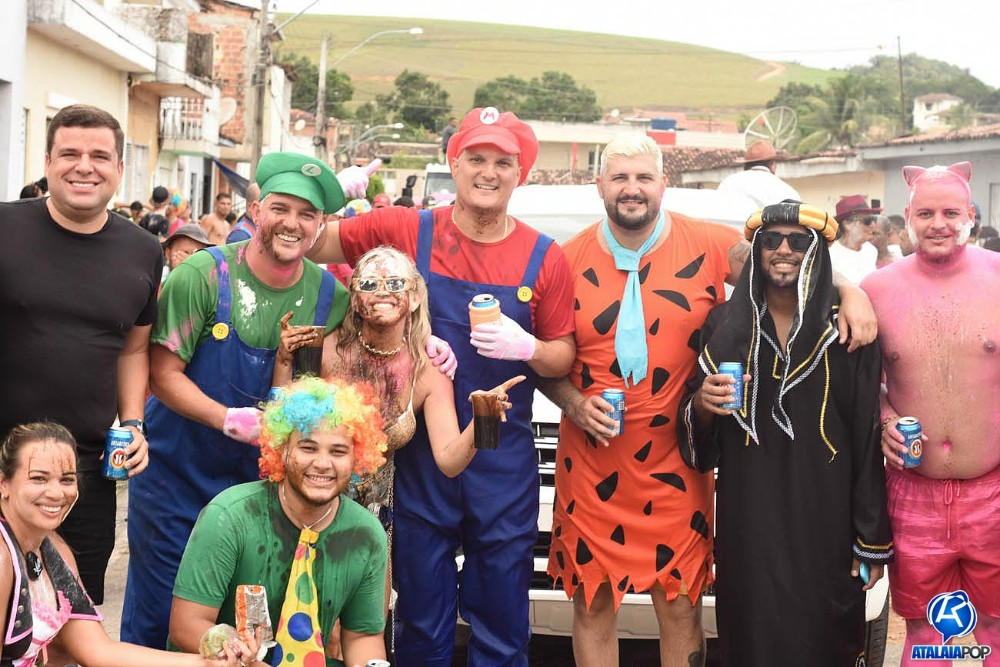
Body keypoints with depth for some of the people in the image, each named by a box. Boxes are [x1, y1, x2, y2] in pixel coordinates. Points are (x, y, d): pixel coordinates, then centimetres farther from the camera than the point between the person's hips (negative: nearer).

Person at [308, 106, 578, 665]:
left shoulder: (545, 258, -2)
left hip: (504, 464, 0)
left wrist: (527, 347, -16)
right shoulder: (406, 230, -2)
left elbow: (564, 355, 4)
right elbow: (312, 245, 6)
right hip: (421, 453, 0)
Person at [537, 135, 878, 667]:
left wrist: (850, 291, -12)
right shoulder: (572, 259, 1)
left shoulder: (708, 246, -3)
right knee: (591, 603, 9)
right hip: (591, 463, 1)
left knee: (681, 606, 6)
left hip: (675, 464, -1)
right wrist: (574, 404, -9)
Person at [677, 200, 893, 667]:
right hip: (747, 519, 2)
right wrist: (702, 404, -12)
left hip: (823, 520, -1)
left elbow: (868, 440, -2)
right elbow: (697, 435, 11)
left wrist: (873, 542, -4)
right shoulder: (725, 324, 6)